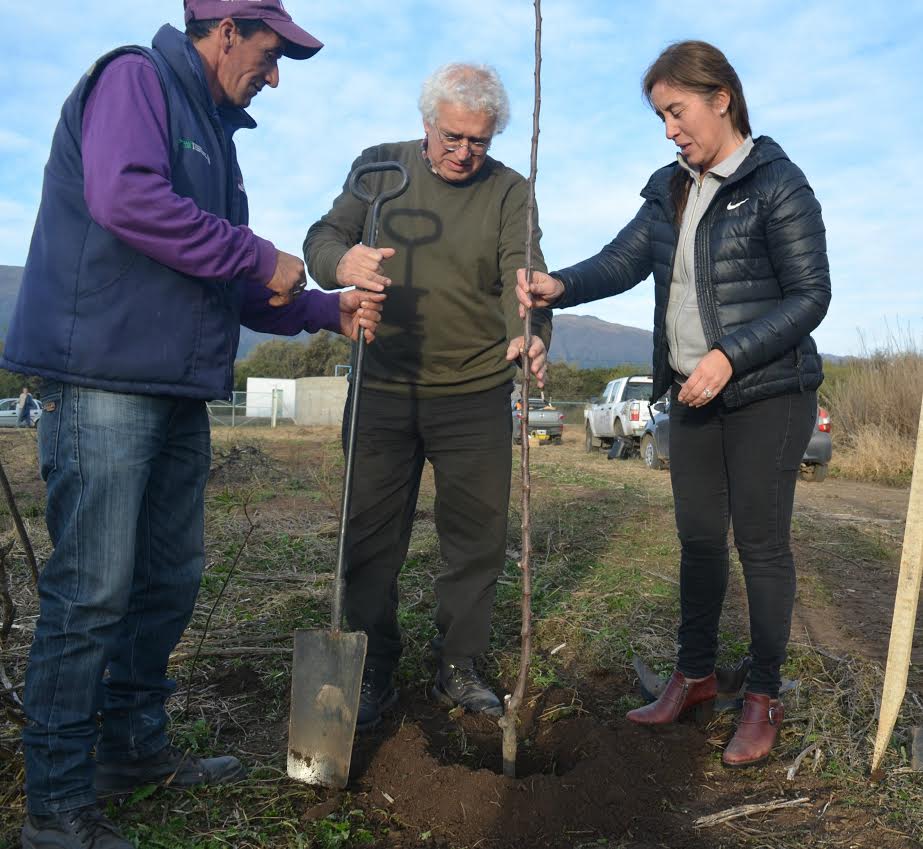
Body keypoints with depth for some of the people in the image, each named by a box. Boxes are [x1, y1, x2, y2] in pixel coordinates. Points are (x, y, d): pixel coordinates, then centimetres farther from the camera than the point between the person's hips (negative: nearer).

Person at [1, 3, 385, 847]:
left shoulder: (212, 133, 23)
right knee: (92, 591, -6)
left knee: (169, 578, 14)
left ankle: (134, 744, 30)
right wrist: (259, 259, -14)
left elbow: (237, 292, 24)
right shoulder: (133, 80, -3)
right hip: (104, 377, -9)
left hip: (178, 391, 9)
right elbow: (126, 198, -23)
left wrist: (330, 311, 12)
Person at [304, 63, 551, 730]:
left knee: (477, 537, 7)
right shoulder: (379, 167, 4)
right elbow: (322, 238, -1)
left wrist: (531, 333, -35)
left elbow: (523, 274, -13)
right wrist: (342, 261, -27)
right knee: (371, 537, 5)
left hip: (476, 394, 0)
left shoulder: (509, 191, 1)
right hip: (382, 387, 1)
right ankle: (374, 675, 20)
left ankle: (459, 667, 26)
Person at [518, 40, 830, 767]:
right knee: (698, 539, 11)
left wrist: (730, 355, -21)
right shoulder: (671, 189, 10)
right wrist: (561, 286, -19)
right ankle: (694, 676, 26)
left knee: (761, 542, 2)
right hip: (692, 395, 6)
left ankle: (765, 698, 16)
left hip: (768, 394, -6)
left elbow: (810, 296, -11)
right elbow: (623, 260, 0)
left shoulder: (777, 184, -10)